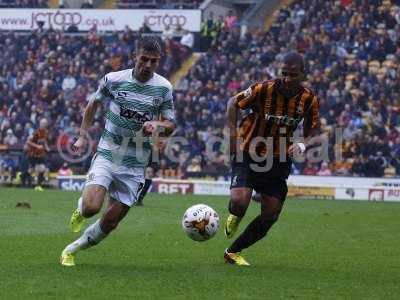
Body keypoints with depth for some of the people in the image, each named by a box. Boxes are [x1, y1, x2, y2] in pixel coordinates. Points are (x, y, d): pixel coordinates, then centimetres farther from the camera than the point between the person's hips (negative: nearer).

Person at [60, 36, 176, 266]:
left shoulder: (164, 88, -4)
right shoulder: (114, 79, -5)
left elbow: (170, 125, 3)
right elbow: (94, 103, 13)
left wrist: (158, 125, -20)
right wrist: (83, 135, 8)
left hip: (136, 164, 1)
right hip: (108, 155, -1)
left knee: (110, 222, 2)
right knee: (91, 208, -22)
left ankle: (71, 250, 24)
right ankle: (80, 207, 16)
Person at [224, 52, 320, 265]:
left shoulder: (309, 100, -7)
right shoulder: (264, 90, -17)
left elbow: (314, 130, 4)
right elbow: (234, 103, -3)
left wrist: (302, 145, -17)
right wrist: (232, 131, -13)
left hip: (278, 161, 4)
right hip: (249, 155, -4)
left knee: (271, 215, 2)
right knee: (240, 202, -24)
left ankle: (233, 252, 21)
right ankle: (234, 216, 17)